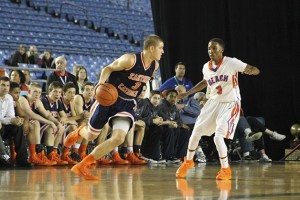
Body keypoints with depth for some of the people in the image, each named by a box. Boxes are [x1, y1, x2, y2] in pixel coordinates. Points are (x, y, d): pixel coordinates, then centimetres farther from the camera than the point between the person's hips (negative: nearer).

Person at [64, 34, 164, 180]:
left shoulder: (155, 66, 0)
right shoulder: (130, 59, -19)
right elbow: (108, 68, -10)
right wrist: (102, 82, -28)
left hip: (127, 105, 5)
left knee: (119, 138, -17)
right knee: (91, 136, 5)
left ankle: (82, 166, -10)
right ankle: (79, 131, 46)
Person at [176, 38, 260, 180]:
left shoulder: (231, 63, -17)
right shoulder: (206, 67, 1)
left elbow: (256, 70, -16)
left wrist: (250, 71, -41)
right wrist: (187, 93, 18)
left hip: (229, 104, -6)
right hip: (213, 102, 6)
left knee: (218, 137, -20)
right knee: (196, 132, 6)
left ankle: (225, 170, -2)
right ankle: (188, 162, 31)